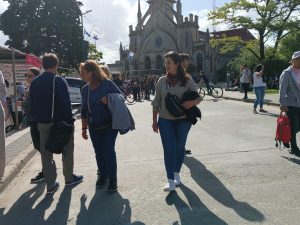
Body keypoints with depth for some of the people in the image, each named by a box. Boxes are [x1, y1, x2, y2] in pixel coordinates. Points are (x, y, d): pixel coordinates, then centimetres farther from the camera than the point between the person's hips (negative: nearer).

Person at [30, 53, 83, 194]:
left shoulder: (34, 83, 6)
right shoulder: (59, 81, -12)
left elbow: (32, 105, 9)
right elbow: (66, 104, -17)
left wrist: (36, 121, 14)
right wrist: (70, 121, -12)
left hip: (43, 123, 5)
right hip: (60, 122, -5)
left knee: (46, 154, 9)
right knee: (67, 150, 13)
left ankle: (50, 185, 14)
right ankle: (69, 178, 24)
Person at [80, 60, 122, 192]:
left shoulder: (107, 84, -8)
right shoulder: (85, 89, 7)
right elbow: (84, 110, 14)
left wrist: (109, 100, -21)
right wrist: (84, 128, 13)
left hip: (109, 125, -4)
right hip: (94, 127, 5)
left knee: (108, 151, -6)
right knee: (99, 152, 9)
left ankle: (112, 180, 6)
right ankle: (102, 175, 27)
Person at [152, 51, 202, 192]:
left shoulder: (187, 80, -5)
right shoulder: (162, 81, 0)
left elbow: (198, 97, -1)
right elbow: (156, 102, 5)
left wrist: (192, 103, -24)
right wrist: (154, 120, 4)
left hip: (183, 120, 0)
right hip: (165, 120, 1)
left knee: (179, 147, 12)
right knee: (169, 149, -5)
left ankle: (176, 173, 31)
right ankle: (170, 180, 0)